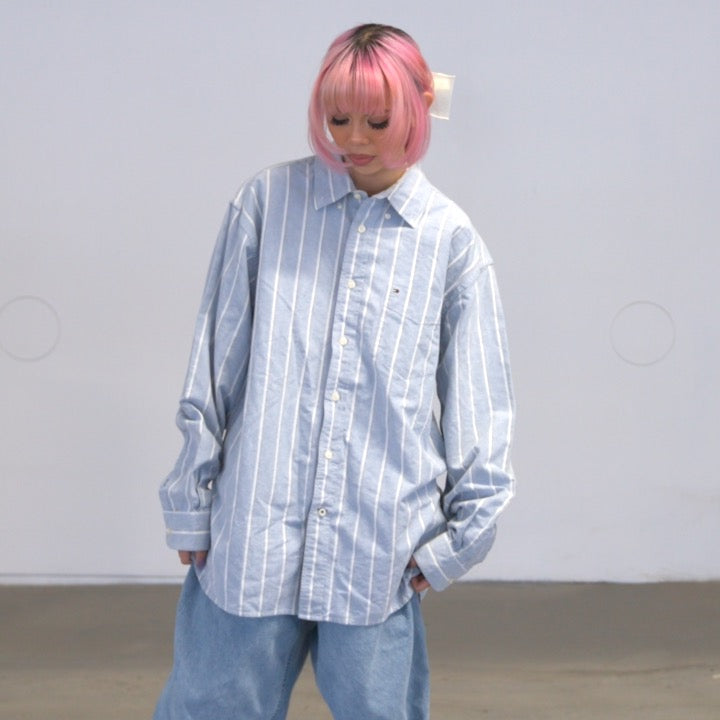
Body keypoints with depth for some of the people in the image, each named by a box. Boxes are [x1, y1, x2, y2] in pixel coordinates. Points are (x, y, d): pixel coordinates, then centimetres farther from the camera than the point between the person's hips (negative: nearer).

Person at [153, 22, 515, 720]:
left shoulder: (450, 238, 4)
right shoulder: (268, 202, 4)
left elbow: (476, 400, 8)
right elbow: (214, 367, 6)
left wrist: (461, 532, 6)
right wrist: (192, 505, 5)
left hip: (379, 555, 0)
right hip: (250, 541, 0)